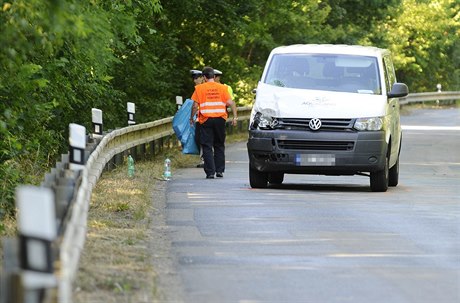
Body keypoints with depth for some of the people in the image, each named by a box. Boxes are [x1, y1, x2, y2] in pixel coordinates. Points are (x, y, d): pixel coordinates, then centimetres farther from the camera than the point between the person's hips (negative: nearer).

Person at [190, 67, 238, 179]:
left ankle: (210, 172, -5)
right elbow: (230, 103, -3)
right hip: (220, 119, 2)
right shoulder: (222, 88, 4)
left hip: (206, 120, -2)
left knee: (207, 147, 1)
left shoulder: (199, 88, -1)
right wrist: (235, 117, -1)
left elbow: (195, 106, -5)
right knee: (219, 146, 15)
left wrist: (191, 118, 7)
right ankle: (219, 170, 14)